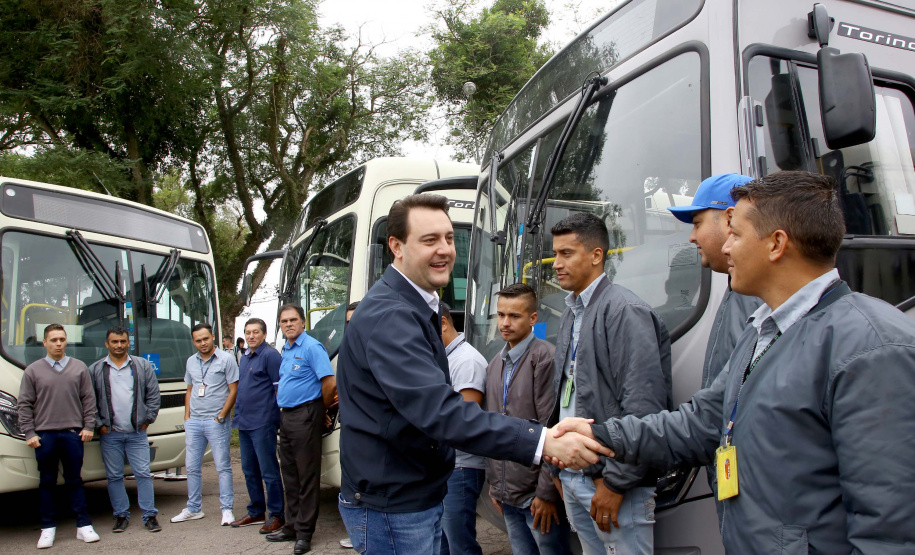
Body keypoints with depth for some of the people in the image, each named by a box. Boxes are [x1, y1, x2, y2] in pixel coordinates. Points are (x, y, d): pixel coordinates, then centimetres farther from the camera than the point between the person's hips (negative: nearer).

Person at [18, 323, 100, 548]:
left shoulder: (79, 368, 6)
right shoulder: (33, 370, 4)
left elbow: (88, 400, 7)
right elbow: (25, 405, 3)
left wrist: (88, 426, 0)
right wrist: (29, 433, -3)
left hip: (73, 434, 0)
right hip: (44, 435, 0)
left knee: (74, 481, 6)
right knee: (47, 482, 7)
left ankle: (84, 526, 10)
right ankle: (48, 529, 16)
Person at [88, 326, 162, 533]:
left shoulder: (142, 366, 7)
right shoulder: (95, 370, 5)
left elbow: (153, 395, 9)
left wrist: (148, 419, 3)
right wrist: (99, 424, -1)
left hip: (137, 433, 0)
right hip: (110, 434, 0)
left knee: (143, 474, 0)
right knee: (114, 477, 7)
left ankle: (150, 515, 7)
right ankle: (121, 516, 18)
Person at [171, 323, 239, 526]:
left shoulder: (226, 359, -5)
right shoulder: (191, 361, 12)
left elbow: (233, 391, -7)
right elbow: (189, 391, 19)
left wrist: (221, 416, -11)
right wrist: (187, 417, 9)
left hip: (216, 422, -6)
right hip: (193, 422, 6)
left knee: (223, 467, -2)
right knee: (192, 467, 12)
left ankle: (227, 509, 5)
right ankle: (193, 509, 24)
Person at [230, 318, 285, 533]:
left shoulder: (270, 355, -10)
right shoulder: (245, 357, 16)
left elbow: (280, 388, -12)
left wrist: (278, 417, -15)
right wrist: (238, 415, 18)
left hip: (263, 423, -9)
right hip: (244, 423, 9)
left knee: (268, 471, -2)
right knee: (249, 470, 16)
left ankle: (277, 514, 7)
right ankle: (256, 512, 27)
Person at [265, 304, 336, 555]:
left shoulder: (311, 347, -13)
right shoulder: (286, 350, 15)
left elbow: (329, 382, -20)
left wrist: (323, 406, -7)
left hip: (305, 416, -9)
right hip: (286, 416, 9)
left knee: (307, 475, -1)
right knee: (289, 473, 15)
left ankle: (304, 532, 6)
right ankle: (292, 526, 26)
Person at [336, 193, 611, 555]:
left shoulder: (415, 308, 10)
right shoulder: (387, 316, -23)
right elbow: (438, 410, -33)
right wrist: (542, 442, -36)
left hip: (421, 495, 9)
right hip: (391, 507, -9)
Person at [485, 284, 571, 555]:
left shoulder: (545, 357, -13)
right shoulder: (495, 364, 11)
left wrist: (547, 492, -16)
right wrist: (493, 482, 15)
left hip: (538, 496, -6)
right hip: (507, 495, 7)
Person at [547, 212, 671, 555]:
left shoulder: (625, 310, -14)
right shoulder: (571, 313, 13)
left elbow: (643, 408, -20)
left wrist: (615, 484, -18)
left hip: (612, 481, -8)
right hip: (573, 477, 8)